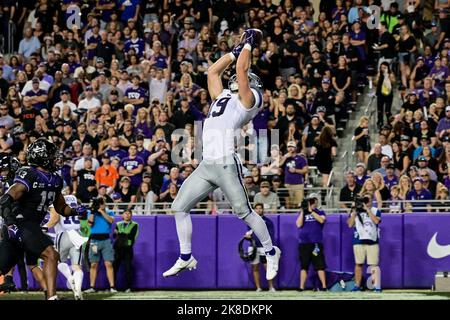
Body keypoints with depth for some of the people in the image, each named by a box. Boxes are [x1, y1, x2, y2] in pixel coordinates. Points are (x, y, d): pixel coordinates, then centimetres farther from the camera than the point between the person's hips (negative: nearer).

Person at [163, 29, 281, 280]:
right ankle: (186, 258, 17)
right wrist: (237, 50, 30)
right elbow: (213, 71, 29)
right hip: (206, 166, 8)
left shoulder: (248, 99, 2)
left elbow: (241, 70, -6)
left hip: (226, 164, -8)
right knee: (180, 207, 7)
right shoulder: (223, 97, 22)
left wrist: (248, 45, 7)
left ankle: (271, 252, 12)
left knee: (244, 212, -5)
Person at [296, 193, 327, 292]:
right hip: (303, 242, 2)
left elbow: (321, 220, -12)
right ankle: (301, 287, 6)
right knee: (304, 266, 4)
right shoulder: (302, 213, 15)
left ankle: (324, 286, -6)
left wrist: (311, 211, -11)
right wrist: (303, 211, -3)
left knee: (320, 265, -6)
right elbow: (299, 224, 0)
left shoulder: (320, 212, 10)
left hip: (316, 243, -2)